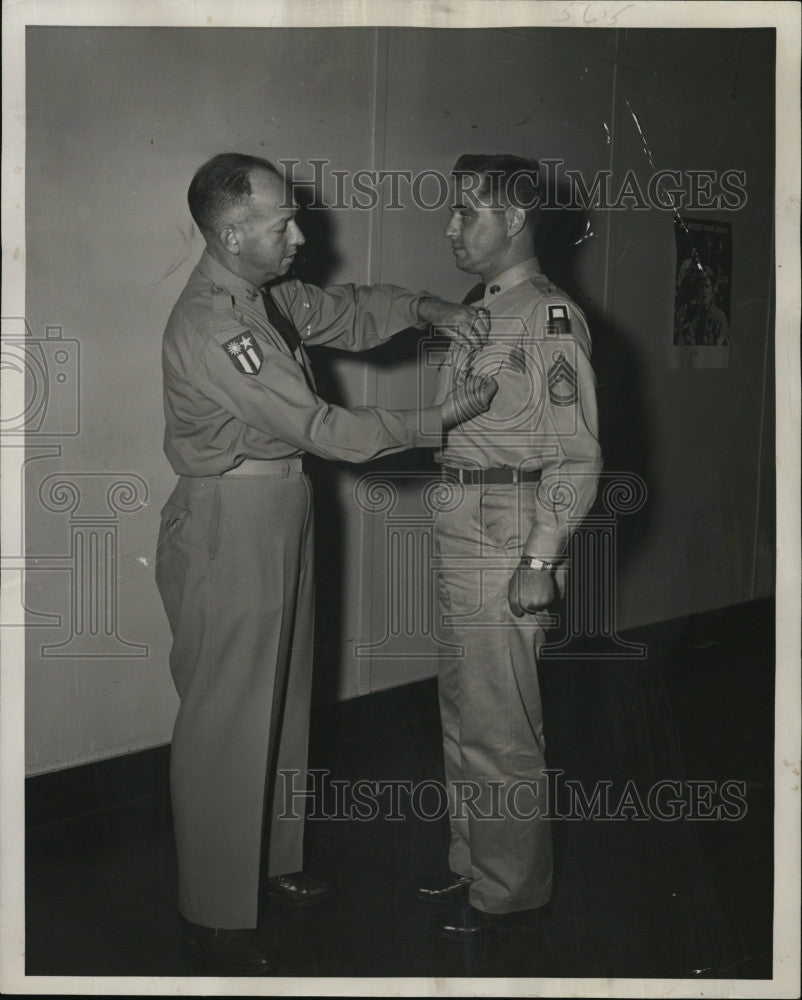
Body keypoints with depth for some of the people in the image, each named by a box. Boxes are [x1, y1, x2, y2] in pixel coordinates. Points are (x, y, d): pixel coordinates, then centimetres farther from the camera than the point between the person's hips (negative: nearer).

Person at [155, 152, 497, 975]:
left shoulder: (265, 294, 4)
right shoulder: (208, 326, -25)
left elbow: (345, 312, 18)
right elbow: (320, 428, -25)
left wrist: (426, 309, -2)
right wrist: (439, 421, -17)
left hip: (281, 520, 10)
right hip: (229, 530, -10)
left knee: (282, 699, 20)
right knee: (225, 721, 1)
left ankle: (272, 858, 37)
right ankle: (214, 914, 14)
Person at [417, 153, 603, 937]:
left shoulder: (550, 318, -13)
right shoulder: (477, 312, 14)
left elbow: (576, 453, -16)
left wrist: (541, 559, -18)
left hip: (506, 543, -9)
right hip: (457, 534, 9)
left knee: (499, 726, 0)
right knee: (462, 713, 17)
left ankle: (511, 888, 15)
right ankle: (472, 863, 31)